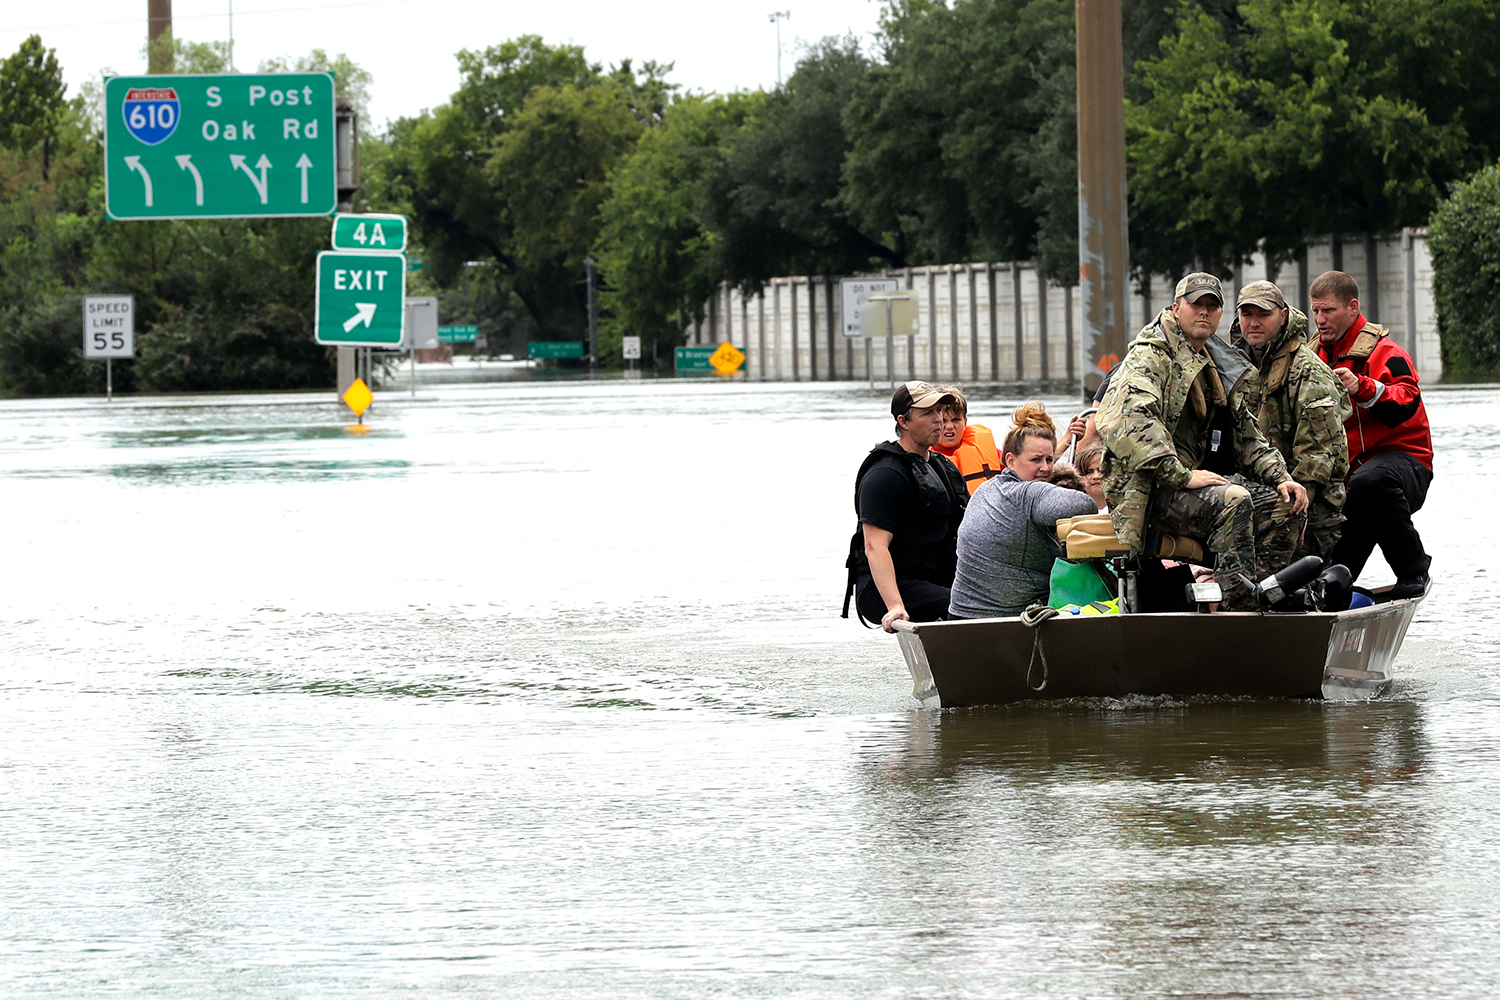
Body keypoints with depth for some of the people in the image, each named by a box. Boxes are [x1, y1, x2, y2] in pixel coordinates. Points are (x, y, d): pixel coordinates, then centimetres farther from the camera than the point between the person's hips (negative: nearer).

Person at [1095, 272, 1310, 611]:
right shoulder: (1150, 357, -6)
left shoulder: (1220, 368, 22)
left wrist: (1280, 477, 6)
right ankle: (1240, 606, -36)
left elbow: (1246, 437, 25)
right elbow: (1133, 420, -24)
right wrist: (1182, 476, -29)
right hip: (1151, 489, -8)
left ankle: (1261, 593, -14)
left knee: (1286, 506, -7)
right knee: (1233, 500, -33)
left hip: (1201, 475, 8)